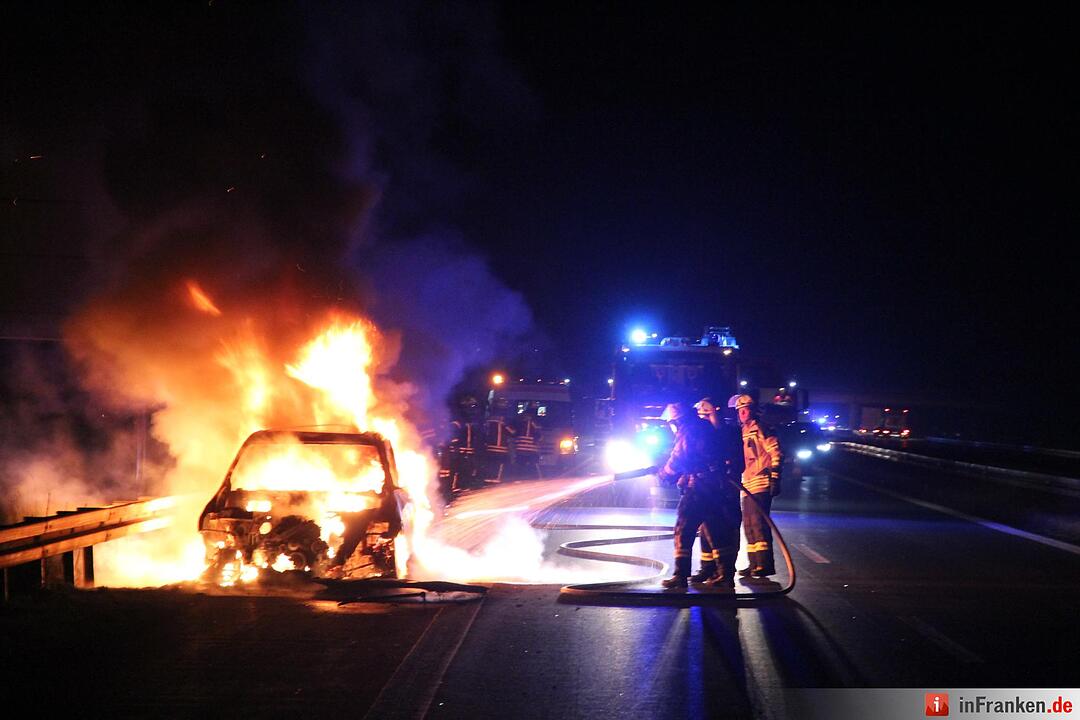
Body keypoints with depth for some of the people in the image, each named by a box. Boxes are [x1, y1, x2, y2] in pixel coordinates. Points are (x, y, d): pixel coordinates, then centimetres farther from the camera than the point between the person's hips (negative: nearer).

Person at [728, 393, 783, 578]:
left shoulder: (759, 429, -7)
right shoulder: (743, 432, 21)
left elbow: (776, 453, -13)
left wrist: (774, 478, -17)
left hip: (760, 484, -10)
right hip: (747, 486, 10)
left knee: (758, 523, -14)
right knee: (749, 525, 11)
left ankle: (765, 564, -15)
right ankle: (754, 564, 17)